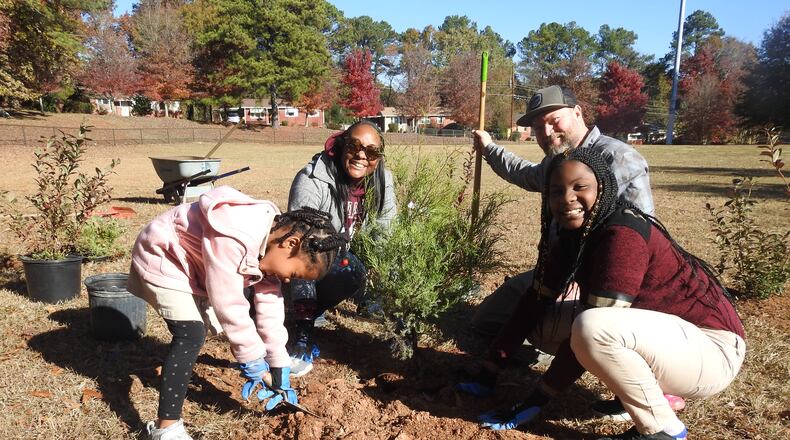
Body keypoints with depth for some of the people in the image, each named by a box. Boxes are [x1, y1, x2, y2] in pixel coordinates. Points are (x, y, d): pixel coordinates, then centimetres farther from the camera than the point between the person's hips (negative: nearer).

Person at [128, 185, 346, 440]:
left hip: (196, 265, 9)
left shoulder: (270, 243, -9)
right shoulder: (234, 238, -39)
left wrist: (278, 365, -1)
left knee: (251, 308, 15)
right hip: (164, 260, -9)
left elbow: (269, 307, -4)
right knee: (191, 336, -23)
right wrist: (254, 362, -23)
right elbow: (228, 305, -34)